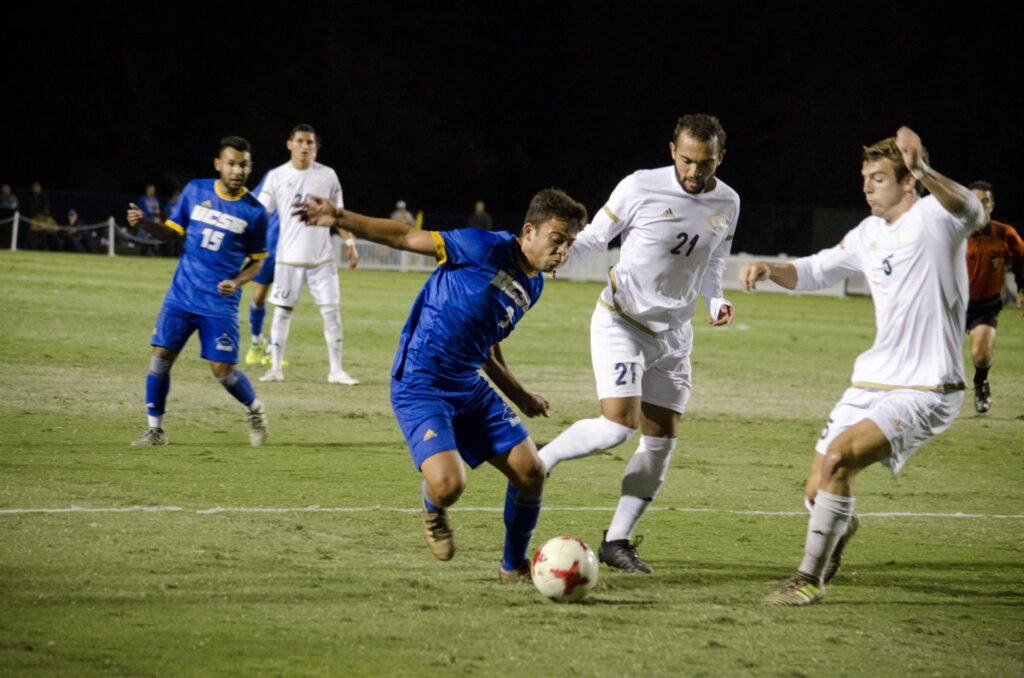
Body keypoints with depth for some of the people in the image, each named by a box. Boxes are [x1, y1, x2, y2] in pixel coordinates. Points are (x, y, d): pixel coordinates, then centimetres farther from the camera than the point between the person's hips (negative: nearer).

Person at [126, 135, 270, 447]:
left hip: (220, 302, -2)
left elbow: (257, 259, 5)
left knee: (223, 370, -5)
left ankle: (255, 410, 24)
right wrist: (144, 223, -9)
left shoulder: (254, 212, -5)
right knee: (161, 355, -5)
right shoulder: (195, 191, 1)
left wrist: (238, 282, -13)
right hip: (182, 294, 3)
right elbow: (173, 230, 10)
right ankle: (155, 428, 5)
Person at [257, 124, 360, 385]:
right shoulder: (277, 176, 0)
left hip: (322, 257, 1)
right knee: (282, 311, 2)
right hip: (288, 257, -1)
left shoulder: (327, 175, 4)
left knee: (331, 311, -1)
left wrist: (350, 243, 5)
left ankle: (336, 370, 5)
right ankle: (276, 368, 11)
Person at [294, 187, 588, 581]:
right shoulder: (486, 249, -13)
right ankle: (433, 509, 14)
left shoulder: (533, 286, 11)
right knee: (448, 485, -25)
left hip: (469, 387, 8)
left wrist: (519, 396, 23)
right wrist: (341, 219, -19)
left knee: (531, 472, -3)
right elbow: (407, 238, -11)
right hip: (418, 387, -8)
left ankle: (514, 566, 19)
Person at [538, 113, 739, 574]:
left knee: (661, 441, 1)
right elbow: (593, 239, -4)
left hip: (673, 334, 5)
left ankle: (617, 540, 10)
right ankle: (537, 463, 2)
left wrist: (715, 301, -4)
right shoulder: (640, 188, -15)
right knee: (618, 425, -21)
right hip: (621, 323, -5)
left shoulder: (727, 204, 1)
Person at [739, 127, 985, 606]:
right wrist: (769, 269, 3)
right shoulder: (869, 234, 12)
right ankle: (840, 529, 44)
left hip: (926, 391, -7)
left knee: (839, 456, -27)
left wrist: (923, 170, -54)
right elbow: (814, 272, 25)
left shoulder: (933, 217, -10)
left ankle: (810, 579, -16)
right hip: (872, 382, 7)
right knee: (817, 491, 7)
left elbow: (969, 211, -35)